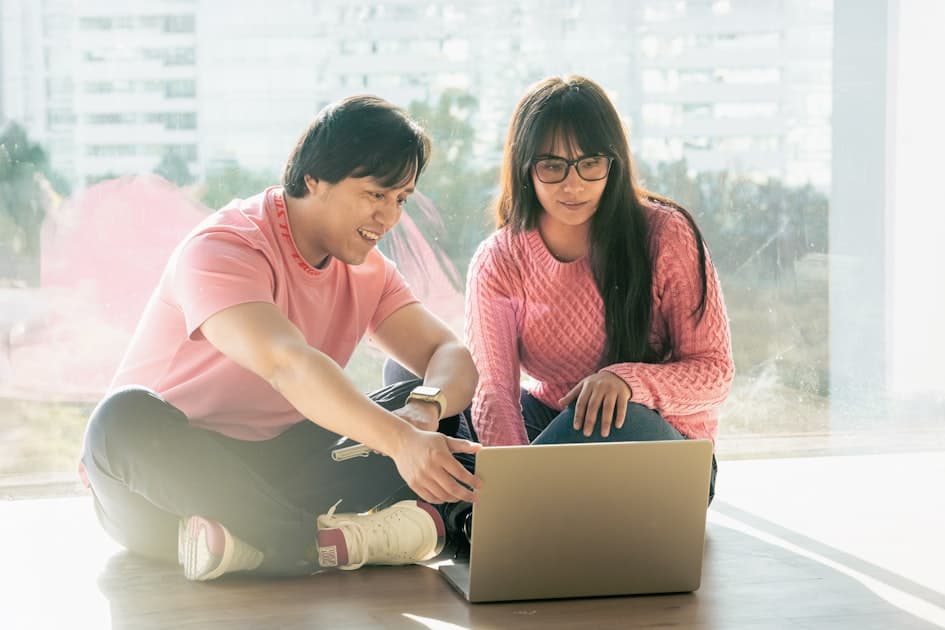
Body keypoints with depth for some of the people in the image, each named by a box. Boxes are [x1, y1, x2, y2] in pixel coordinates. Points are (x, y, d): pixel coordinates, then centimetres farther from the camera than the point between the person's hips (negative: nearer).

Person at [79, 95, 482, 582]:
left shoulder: (366, 269, 6)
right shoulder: (222, 249, -18)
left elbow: (451, 355, -3)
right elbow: (287, 363, -35)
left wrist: (426, 410, -28)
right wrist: (400, 441, -49)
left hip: (274, 474, 6)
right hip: (172, 477, -6)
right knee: (127, 417, -39)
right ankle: (323, 542, -42)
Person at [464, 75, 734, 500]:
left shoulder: (666, 236, -11)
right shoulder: (498, 262, -5)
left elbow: (715, 372, -10)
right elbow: (493, 393, -17)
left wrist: (627, 379, -31)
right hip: (551, 427, 3)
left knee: (611, 419, -38)